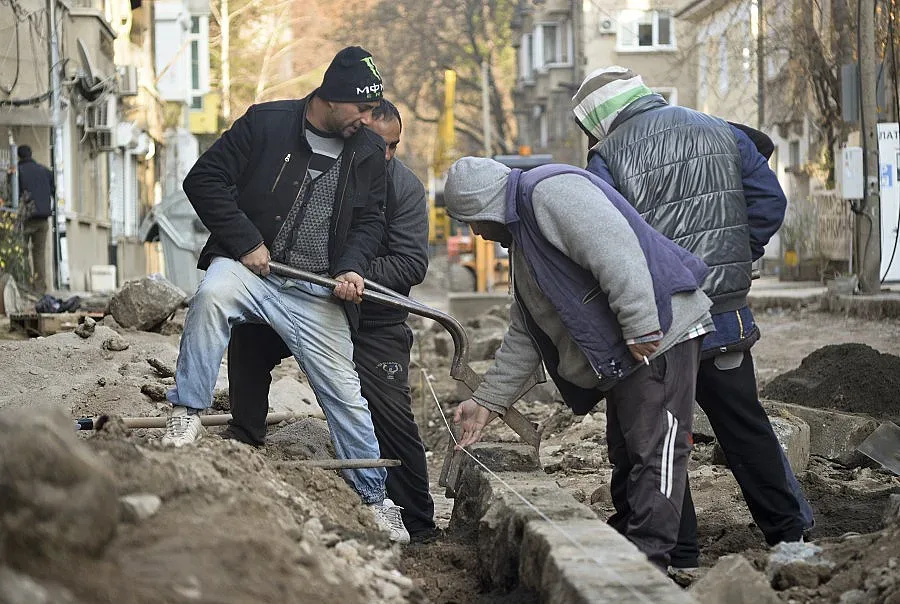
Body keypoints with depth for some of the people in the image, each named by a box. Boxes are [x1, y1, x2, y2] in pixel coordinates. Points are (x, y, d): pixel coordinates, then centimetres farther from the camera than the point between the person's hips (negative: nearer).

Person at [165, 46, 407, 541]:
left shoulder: (367, 152, 7)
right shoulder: (265, 124, -6)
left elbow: (369, 221, 13)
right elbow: (204, 180, -7)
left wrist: (352, 268, -7)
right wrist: (245, 242, -14)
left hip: (316, 294, 3)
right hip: (250, 267, -3)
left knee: (345, 393, 2)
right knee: (212, 294, -37)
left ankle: (372, 497, 20)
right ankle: (187, 413, -25)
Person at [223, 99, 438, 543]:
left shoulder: (404, 187, -11)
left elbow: (412, 264, -15)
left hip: (374, 322, -3)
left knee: (390, 413, -9)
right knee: (248, 333, -17)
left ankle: (418, 524, 1)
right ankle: (245, 435, -2)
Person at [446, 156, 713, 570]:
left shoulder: (550, 191, -11)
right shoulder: (522, 236, 23)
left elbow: (616, 250, -25)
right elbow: (524, 335, 28)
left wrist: (641, 331, -27)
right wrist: (487, 401, 26)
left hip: (659, 335, -11)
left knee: (654, 452, -13)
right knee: (626, 456, 13)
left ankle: (646, 562, -17)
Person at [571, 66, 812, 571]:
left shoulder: (609, 156, -5)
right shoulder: (722, 133, 9)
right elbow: (770, 199, 5)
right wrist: (737, 258, 11)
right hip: (727, 315, 4)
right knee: (744, 422, 16)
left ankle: (679, 553, 6)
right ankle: (788, 532, 22)